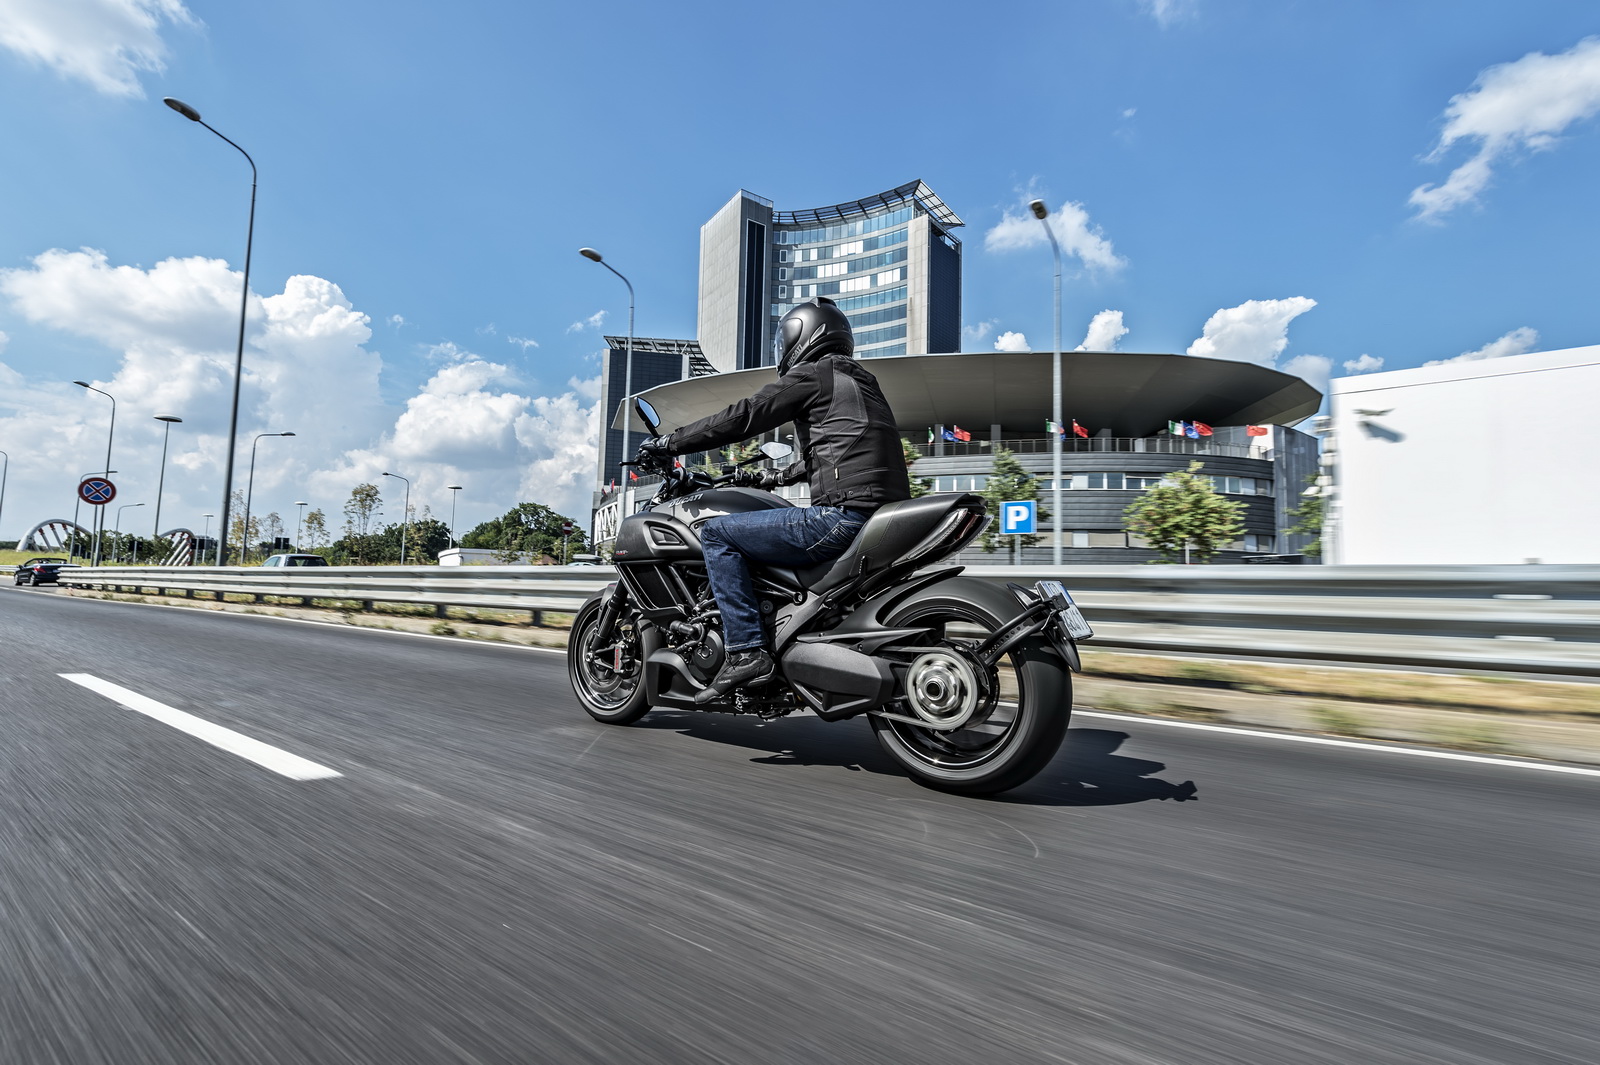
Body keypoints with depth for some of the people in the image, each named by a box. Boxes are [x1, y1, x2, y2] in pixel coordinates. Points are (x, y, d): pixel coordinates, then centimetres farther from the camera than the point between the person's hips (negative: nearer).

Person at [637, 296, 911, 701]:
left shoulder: (811, 374, 1)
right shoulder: (862, 382, 27)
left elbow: (743, 417, -4)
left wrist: (669, 443, 5)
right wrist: (780, 476, 47)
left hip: (844, 514, -10)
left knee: (716, 533, -4)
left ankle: (746, 650, -12)